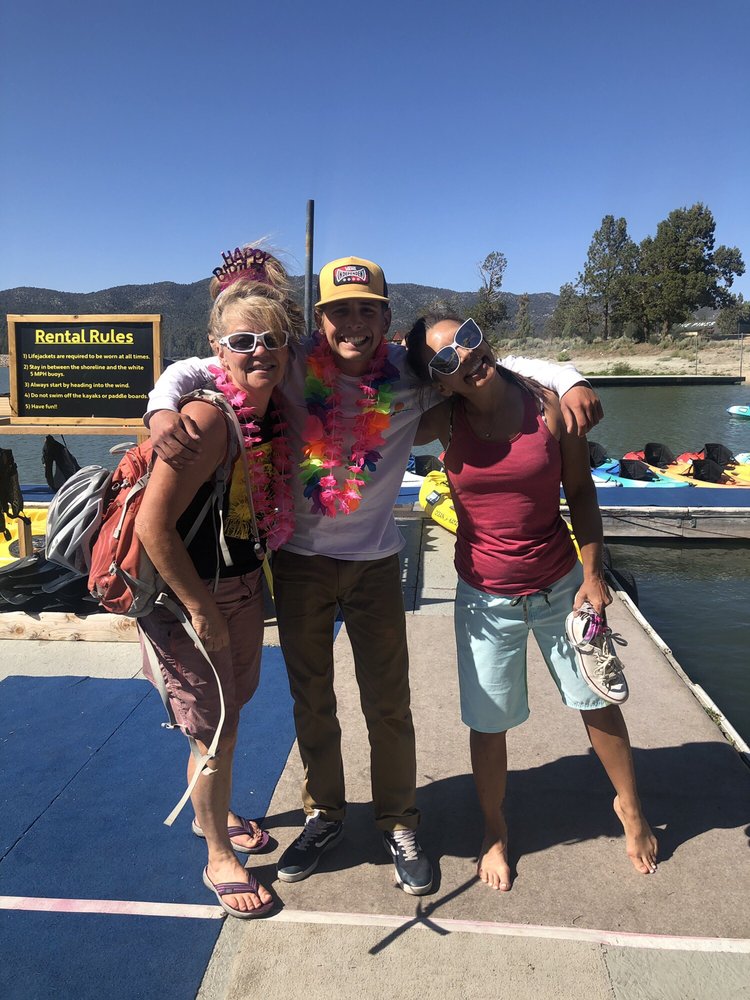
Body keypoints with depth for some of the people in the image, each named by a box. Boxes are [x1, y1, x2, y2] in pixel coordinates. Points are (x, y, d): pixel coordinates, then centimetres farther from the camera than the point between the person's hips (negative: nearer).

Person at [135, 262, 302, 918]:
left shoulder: (276, 413, -2)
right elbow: (153, 526, -27)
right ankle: (218, 858, 32)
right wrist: (204, 611, -19)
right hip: (191, 595, -7)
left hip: (244, 586, 7)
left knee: (230, 714, 24)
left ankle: (213, 813, 50)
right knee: (215, 729, 8)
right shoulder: (208, 418, -26)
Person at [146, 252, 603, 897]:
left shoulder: (409, 375, -9)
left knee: (389, 703, 10)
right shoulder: (294, 369, -10)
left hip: (374, 561, 0)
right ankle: (324, 816, 38)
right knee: (311, 699, 16)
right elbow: (190, 370, -6)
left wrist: (569, 382, -20)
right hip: (299, 560, 1)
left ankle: (400, 827, 32)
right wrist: (163, 410, -27)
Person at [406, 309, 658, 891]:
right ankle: (495, 832, 39)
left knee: (599, 701, 16)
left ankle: (630, 808, 46)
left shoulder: (549, 406, -12)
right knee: (488, 722, 11)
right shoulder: (443, 421, -12)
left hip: (561, 585, 1)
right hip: (486, 598, 0)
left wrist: (594, 573, -4)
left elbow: (580, 491, -3)